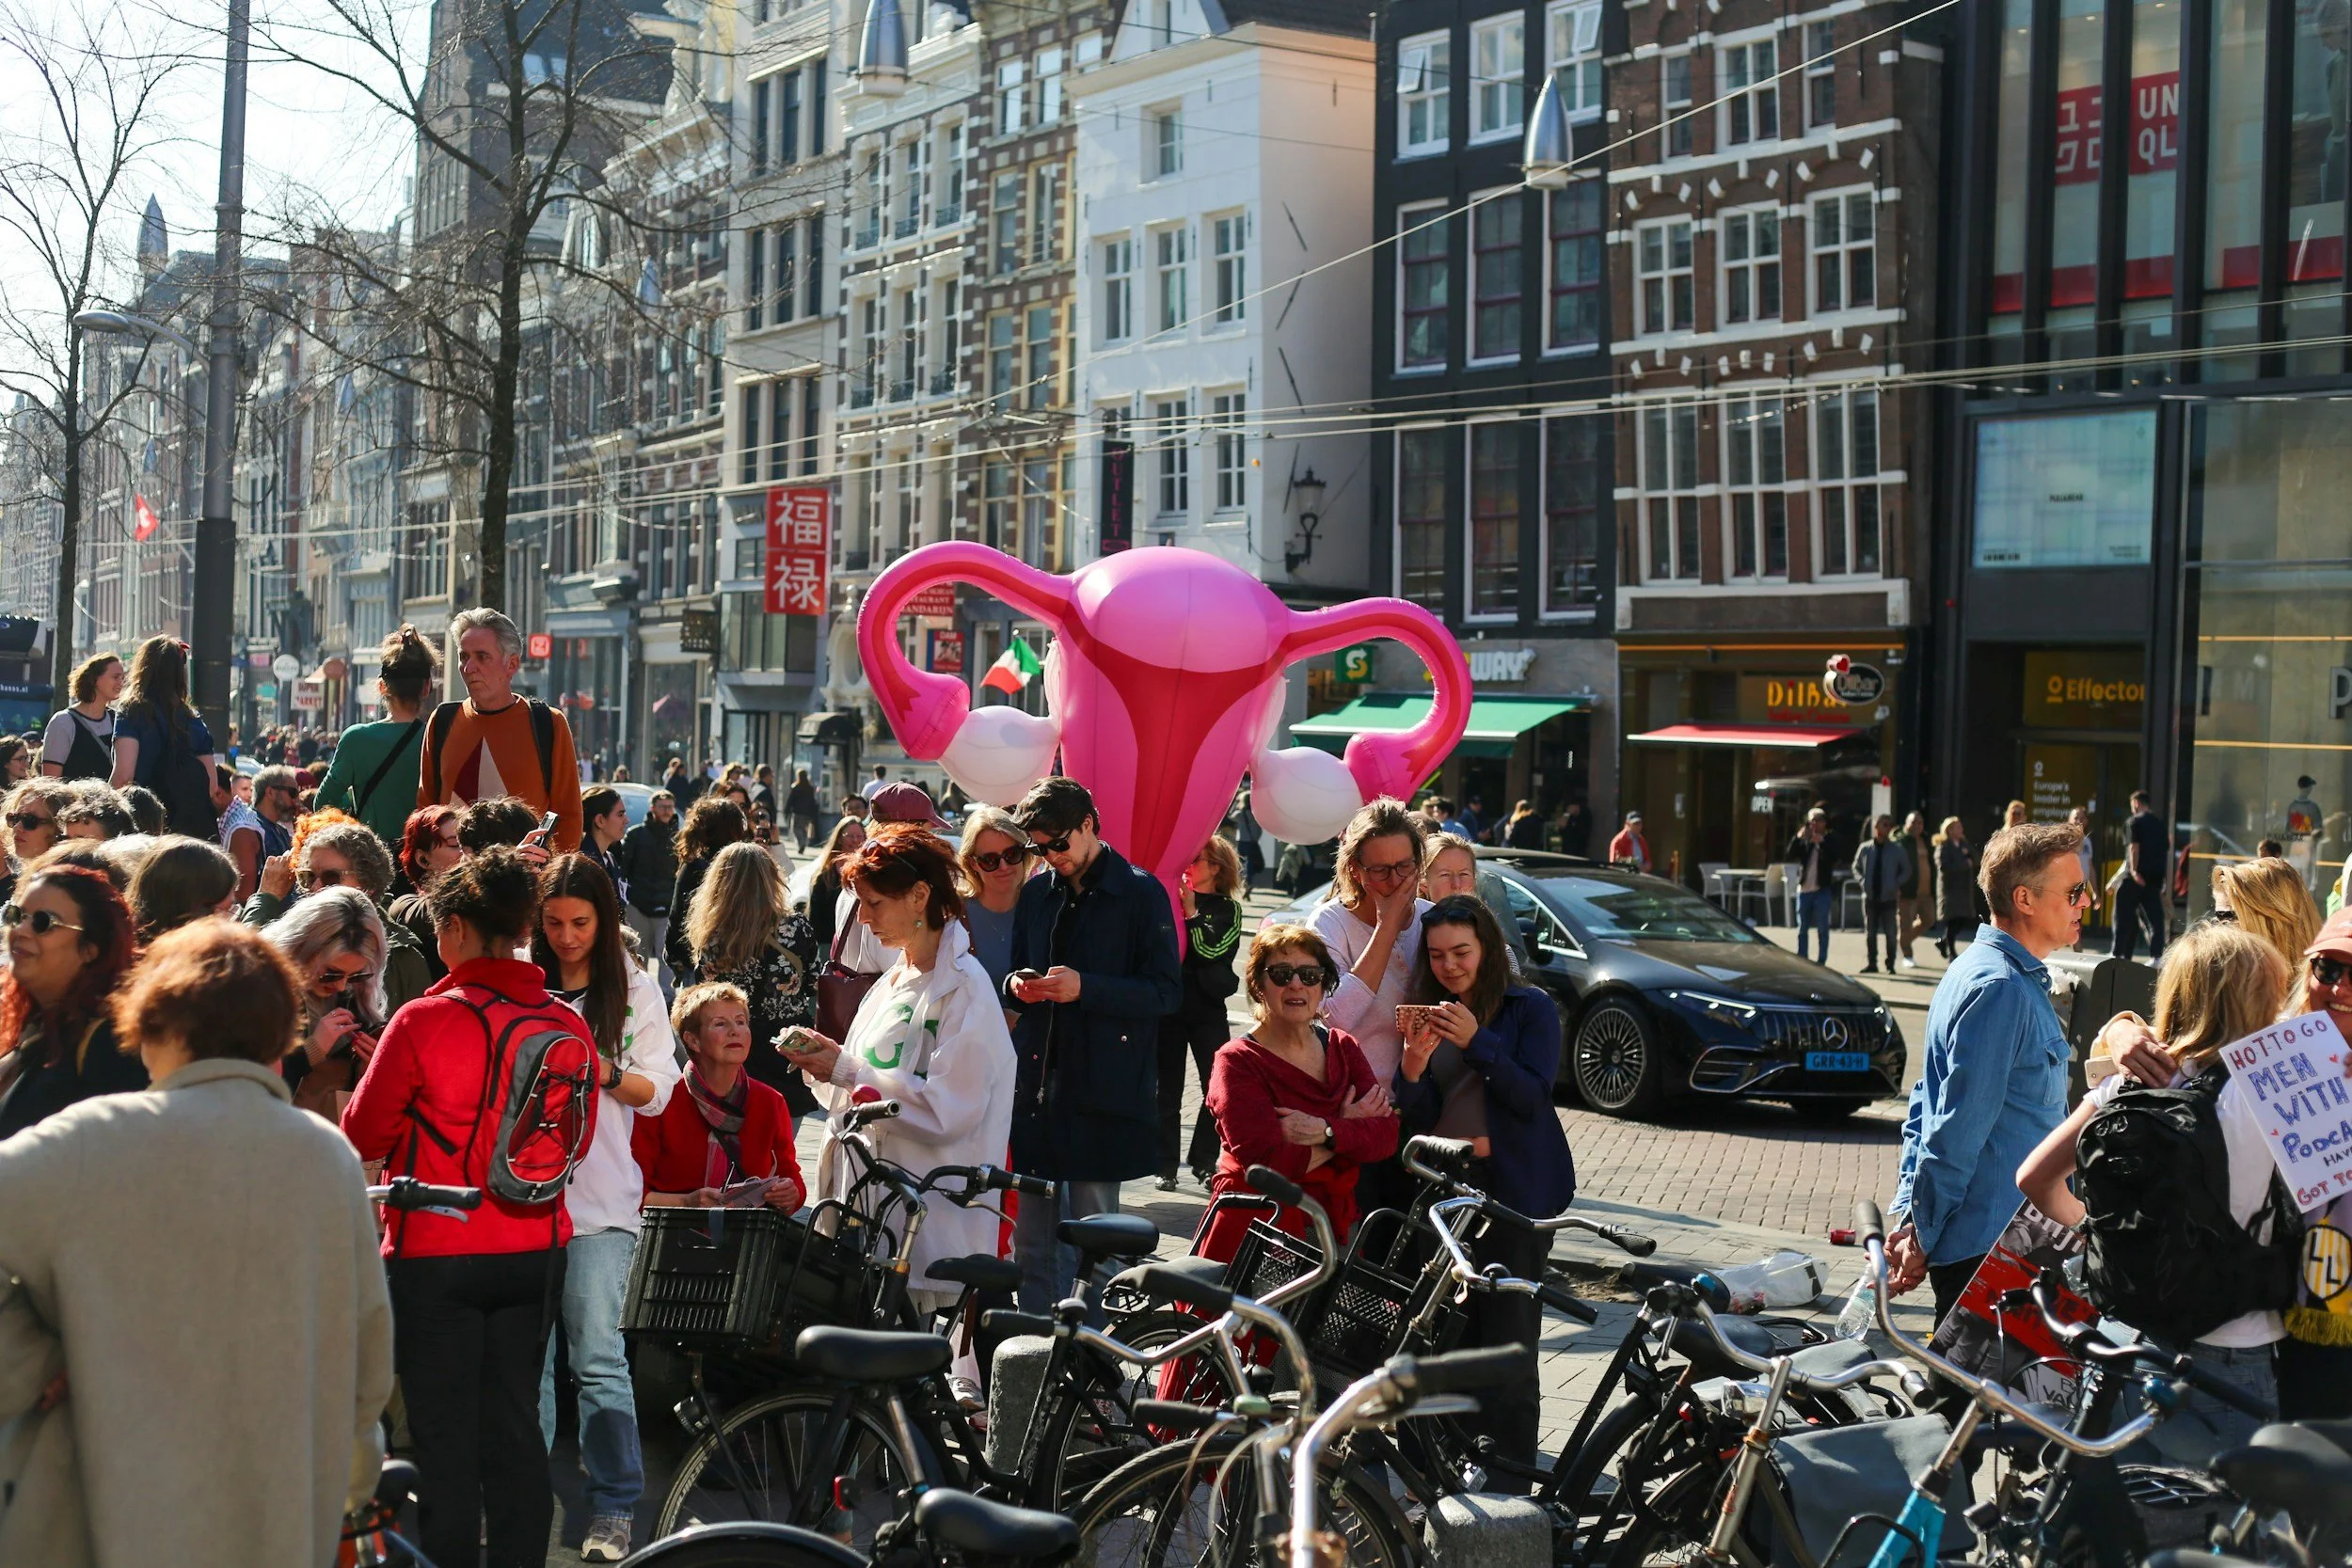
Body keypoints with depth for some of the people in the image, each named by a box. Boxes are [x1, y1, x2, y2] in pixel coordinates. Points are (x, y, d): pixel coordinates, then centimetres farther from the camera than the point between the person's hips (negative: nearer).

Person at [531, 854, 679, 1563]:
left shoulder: (635, 991, 7)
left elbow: (656, 1092, 4)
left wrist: (603, 1070, -14)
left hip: (600, 1197, -2)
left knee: (598, 1357, -7)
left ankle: (614, 1511, 0)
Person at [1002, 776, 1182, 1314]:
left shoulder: (1141, 893, -3)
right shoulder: (1037, 893, 14)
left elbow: (1166, 992, -7)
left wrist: (1085, 988, -18)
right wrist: (1018, 984, 1)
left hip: (1102, 1091, -5)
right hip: (1036, 1083, 5)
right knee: (1030, 1236, 7)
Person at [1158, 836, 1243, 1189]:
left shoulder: (1227, 909, 3)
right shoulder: (1171, 898, 7)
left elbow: (1209, 949, -12)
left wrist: (1190, 911, -13)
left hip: (1208, 1008, -1)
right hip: (1169, 1006, 1)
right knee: (1168, 1091, 4)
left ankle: (1204, 1161, 11)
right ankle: (1166, 1166, 9)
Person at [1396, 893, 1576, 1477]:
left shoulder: (1530, 1008, 2)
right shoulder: (1429, 1016, 15)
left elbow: (1532, 1095, -11)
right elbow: (1416, 1121, 8)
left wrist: (1477, 1042, -20)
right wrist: (1413, 1066, -12)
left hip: (1514, 1188, -5)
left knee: (1506, 1336, -7)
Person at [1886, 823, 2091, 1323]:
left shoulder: (1981, 969, 14)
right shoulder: (2001, 990, -18)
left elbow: (1929, 1100, 17)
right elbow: (1959, 1126, -19)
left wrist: (1908, 1213, 14)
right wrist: (1921, 1238, -14)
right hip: (1988, 1247, -10)